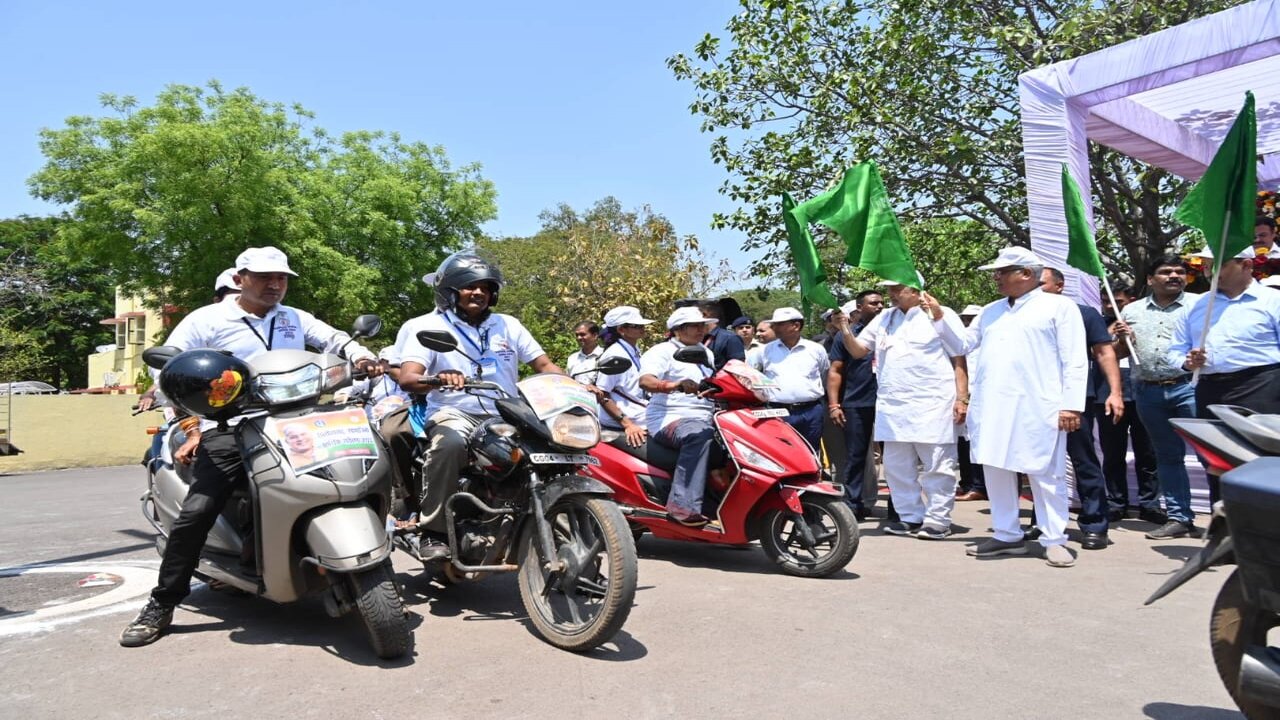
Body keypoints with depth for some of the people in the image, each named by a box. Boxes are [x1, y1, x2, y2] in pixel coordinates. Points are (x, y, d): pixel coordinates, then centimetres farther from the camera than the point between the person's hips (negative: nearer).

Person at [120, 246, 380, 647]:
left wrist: (361, 358, -8)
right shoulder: (207, 320, 6)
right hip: (229, 430, -3)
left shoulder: (297, 320, 19)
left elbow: (336, 339, 16)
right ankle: (161, 605, -2)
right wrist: (191, 426, -5)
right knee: (197, 511, -18)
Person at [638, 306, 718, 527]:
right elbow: (645, 380, -22)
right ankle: (683, 505, -42)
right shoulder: (663, 351, -3)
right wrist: (674, 385, -40)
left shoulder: (706, 353, 24)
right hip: (669, 420, -9)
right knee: (699, 435, -38)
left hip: (704, 420, 9)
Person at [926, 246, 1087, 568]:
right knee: (996, 471, 9)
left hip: (1036, 409, -6)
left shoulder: (1059, 306, 3)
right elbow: (962, 343, 22)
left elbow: (1074, 360, -4)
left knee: (1046, 475, -1)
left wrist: (1071, 404, -12)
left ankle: (1054, 540, 8)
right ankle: (1007, 536, 19)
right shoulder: (991, 311, 20)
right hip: (992, 408, 6)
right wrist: (940, 317, 9)